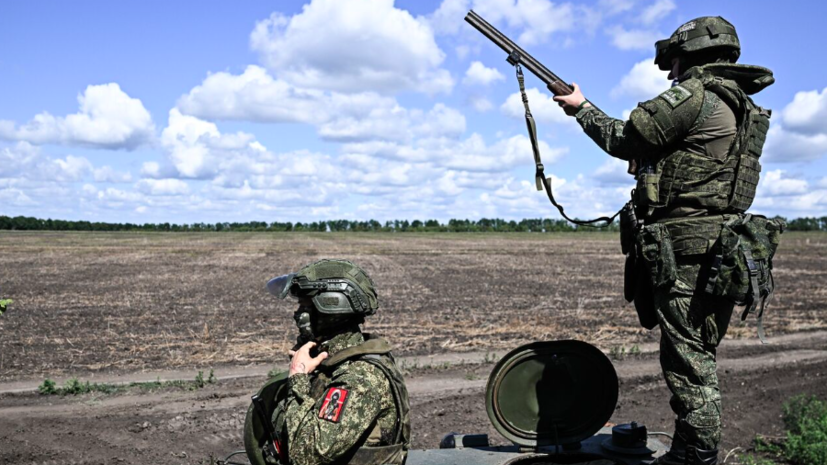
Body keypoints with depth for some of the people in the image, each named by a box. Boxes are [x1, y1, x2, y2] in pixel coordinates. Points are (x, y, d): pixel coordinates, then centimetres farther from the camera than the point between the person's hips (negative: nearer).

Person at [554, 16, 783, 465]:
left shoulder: (693, 96, -10)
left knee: (688, 358, -4)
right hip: (717, 249, 10)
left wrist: (581, 107, 11)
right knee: (695, 356, 16)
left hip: (687, 247, -10)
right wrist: (646, 161, 18)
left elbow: (622, 140, -4)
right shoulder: (740, 107, 20)